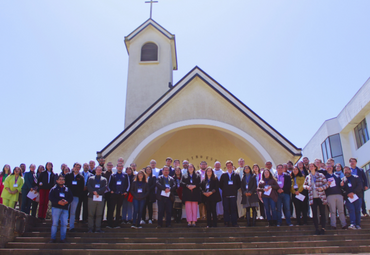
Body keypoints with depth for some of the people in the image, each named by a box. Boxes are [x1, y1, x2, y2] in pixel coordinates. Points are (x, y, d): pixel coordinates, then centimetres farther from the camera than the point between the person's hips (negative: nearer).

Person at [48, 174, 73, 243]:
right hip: (56, 207, -2)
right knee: (54, 223, -2)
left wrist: (66, 201, -11)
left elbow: (71, 197, 10)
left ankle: (63, 238, 8)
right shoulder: (54, 189, 8)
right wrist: (58, 202, -17)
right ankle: (53, 238, 9)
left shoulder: (67, 189, 17)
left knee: (64, 224, 0)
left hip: (65, 208, 3)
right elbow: (50, 197, -5)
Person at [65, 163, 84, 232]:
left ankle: (71, 227, 7)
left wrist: (79, 195, -1)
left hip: (75, 197, 0)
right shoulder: (68, 175, 8)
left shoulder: (81, 177, 9)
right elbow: (64, 184, 6)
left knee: (73, 213, 3)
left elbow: (82, 187, 10)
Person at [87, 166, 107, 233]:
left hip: (100, 198, 1)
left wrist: (97, 192, -14)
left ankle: (98, 228, 5)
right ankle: (90, 228, 7)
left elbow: (104, 187, -1)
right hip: (92, 197, -1)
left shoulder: (104, 179, 14)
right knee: (91, 214, 0)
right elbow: (89, 187, 0)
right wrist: (94, 192, -15)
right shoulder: (91, 178, 14)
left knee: (99, 214, 1)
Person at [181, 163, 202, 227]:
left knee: (194, 208, -3)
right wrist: (187, 186, -17)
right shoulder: (184, 176, 16)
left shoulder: (197, 176, 15)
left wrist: (194, 186, -18)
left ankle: (194, 221, 1)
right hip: (187, 194, 0)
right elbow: (182, 183, 1)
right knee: (188, 207, -6)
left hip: (195, 194, 0)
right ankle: (189, 222, -5)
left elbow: (199, 183, 1)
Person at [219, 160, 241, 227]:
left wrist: (235, 189, 0)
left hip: (233, 195, 0)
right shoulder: (223, 175, 8)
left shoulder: (236, 175, 8)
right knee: (226, 209, 1)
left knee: (233, 209, 0)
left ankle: (234, 223, 7)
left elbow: (239, 185, 10)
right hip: (225, 195, 0)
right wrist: (224, 190, 2)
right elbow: (220, 185, 10)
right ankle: (226, 223, 8)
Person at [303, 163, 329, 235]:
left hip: (321, 197, -2)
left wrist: (322, 188, -17)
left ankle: (323, 228, 8)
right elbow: (304, 185, 18)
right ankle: (316, 229, 9)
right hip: (313, 198, 2)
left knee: (322, 213, 1)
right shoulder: (308, 177, 10)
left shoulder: (321, 175, 1)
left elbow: (326, 184, 0)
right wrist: (306, 187, -4)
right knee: (314, 214, 2)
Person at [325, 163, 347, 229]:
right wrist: (327, 184, -15)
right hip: (330, 195, -2)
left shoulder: (337, 175, 20)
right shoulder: (324, 176, 11)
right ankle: (333, 225, -1)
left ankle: (344, 224, 7)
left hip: (339, 194, 3)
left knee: (341, 210, 2)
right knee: (332, 211, -4)